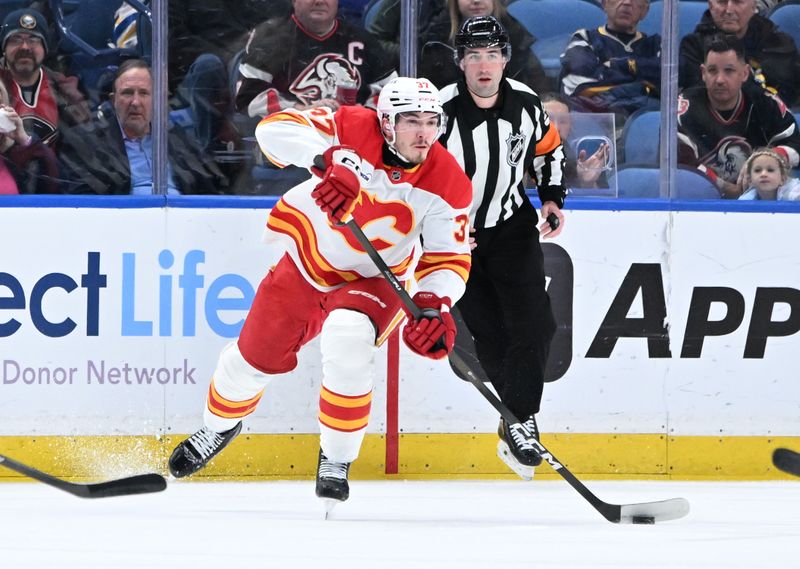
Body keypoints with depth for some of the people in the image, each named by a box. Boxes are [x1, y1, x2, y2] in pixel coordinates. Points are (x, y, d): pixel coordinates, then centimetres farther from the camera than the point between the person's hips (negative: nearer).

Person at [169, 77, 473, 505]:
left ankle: (336, 461, -13)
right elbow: (276, 129, -32)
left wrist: (435, 302, -34)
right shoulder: (353, 129, -24)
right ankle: (218, 428, 45)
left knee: (348, 341, -31)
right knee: (256, 356, 11)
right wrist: (327, 159, -50)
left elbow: (450, 257, -14)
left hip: (372, 280, -1)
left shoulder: (447, 184, -19)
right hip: (307, 260, 1)